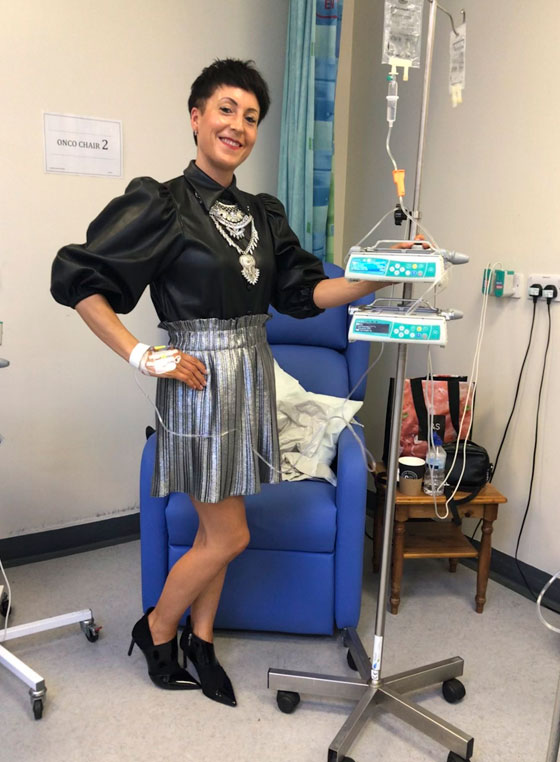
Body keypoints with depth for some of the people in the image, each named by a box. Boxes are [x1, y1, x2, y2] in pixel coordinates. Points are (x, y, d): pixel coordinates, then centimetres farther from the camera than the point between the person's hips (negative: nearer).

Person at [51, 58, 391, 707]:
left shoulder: (262, 213, 11)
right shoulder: (163, 204, -9)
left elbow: (303, 291, 9)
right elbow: (76, 277, -11)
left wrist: (374, 279, -6)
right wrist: (141, 356, -16)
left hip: (252, 374, 6)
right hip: (199, 378, -6)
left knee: (216, 527, 15)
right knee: (229, 536, 1)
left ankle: (200, 639, 34)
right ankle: (156, 630, 27)